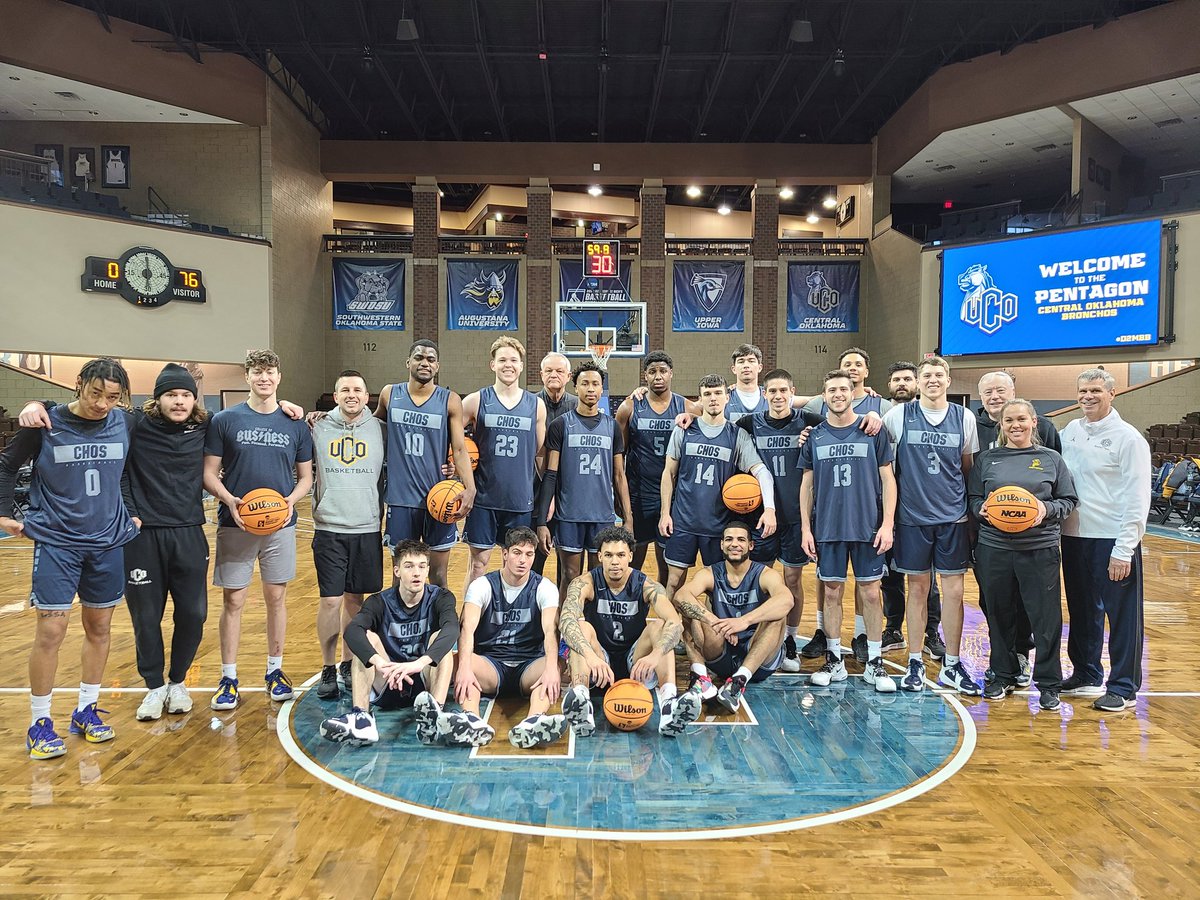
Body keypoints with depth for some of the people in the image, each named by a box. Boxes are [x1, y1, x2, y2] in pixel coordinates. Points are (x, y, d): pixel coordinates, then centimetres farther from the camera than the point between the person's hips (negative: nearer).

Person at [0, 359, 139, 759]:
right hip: (56, 543, -3)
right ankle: (39, 722, 11)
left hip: (109, 543, 3)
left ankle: (86, 710, 25)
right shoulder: (46, 424, -7)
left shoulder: (124, 424, -1)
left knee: (99, 628, 10)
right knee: (51, 631, -5)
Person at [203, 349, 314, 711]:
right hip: (235, 525, -1)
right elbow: (209, 473, 0)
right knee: (233, 601, 4)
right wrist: (229, 500, -17)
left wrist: (291, 499, -11)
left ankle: (275, 670, 23)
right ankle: (228, 677, 16)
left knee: (276, 598, 9)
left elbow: (306, 476, 8)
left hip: (281, 525, 1)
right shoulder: (225, 420, 0)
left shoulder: (295, 424, 4)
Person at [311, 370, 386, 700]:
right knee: (331, 599, -2)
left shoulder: (380, 431, 4)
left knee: (355, 598, 9)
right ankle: (328, 670, 14)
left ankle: (348, 664, 25)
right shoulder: (318, 429, 3)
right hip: (328, 528, -1)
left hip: (367, 528, 1)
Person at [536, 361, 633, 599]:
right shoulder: (561, 425, 0)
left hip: (603, 516, 2)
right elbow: (550, 475, -2)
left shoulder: (612, 426, 8)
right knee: (570, 578, 5)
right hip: (569, 516, -2)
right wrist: (541, 521, -8)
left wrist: (627, 517, 6)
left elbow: (619, 476, 11)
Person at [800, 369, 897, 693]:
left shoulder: (873, 432, 1)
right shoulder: (814, 436, 5)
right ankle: (834, 660, 19)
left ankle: (875, 663, 16)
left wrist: (887, 524, -7)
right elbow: (807, 485, 7)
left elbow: (887, 479, 1)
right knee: (832, 593, 7)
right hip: (827, 529, 1)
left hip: (867, 528, -1)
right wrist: (806, 529, 2)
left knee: (871, 593, 4)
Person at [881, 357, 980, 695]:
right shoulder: (899, 415, 0)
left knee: (953, 590, 4)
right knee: (917, 588, 6)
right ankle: (915, 663, 17)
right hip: (912, 515, -1)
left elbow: (968, 466, 12)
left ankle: (951, 666, 16)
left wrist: (970, 503, 10)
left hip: (953, 516, 1)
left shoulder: (964, 417, 5)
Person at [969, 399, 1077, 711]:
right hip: (994, 548, 1)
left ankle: (1048, 682, 16)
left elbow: (1069, 500, 8)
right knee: (999, 615, 10)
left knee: (1046, 617, 1)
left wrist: (1047, 509, -11)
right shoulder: (987, 458, 8)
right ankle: (1003, 676, 25)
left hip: (1040, 549, -1)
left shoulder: (1051, 459, 7)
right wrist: (981, 509, -11)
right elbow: (972, 498, 9)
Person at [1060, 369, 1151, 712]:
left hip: (1113, 541, -6)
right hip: (1074, 536, 6)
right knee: (1082, 612, 16)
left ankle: (1123, 687, 14)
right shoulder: (1070, 431, 9)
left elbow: (1137, 499, -11)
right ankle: (1086, 675, 30)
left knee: (1122, 616, 3)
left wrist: (1123, 550, -15)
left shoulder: (1127, 438, -8)